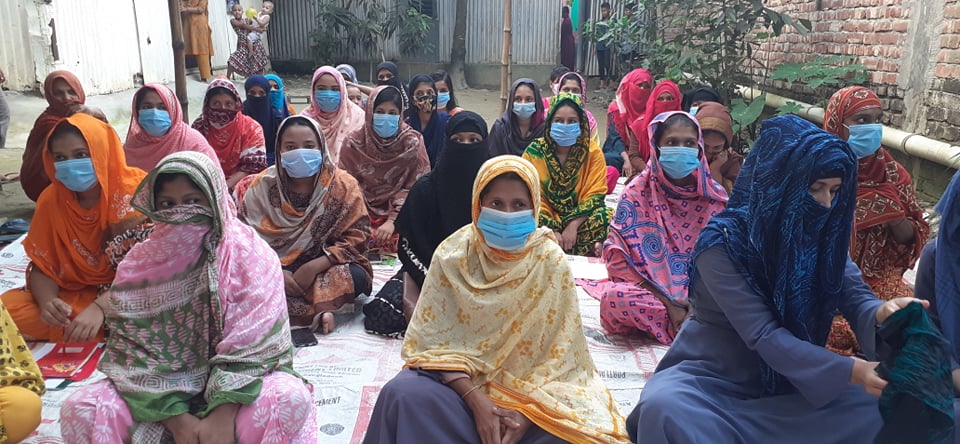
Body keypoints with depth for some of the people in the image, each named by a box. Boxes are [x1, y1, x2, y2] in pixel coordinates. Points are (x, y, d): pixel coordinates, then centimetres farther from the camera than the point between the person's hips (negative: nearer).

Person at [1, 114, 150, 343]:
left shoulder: (133, 191, -16)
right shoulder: (51, 200, -2)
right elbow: (41, 266, 1)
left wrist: (99, 307, -33)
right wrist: (47, 301, -22)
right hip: (73, 295, 5)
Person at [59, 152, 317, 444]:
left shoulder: (251, 255, -11)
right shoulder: (138, 265, -4)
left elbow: (254, 343, -17)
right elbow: (134, 349, -9)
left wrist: (223, 416, -26)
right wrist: (178, 420, -20)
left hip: (236, 384, -2)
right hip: (162, 391, 3)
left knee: (290, 399, -31)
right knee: (80, 409, -20)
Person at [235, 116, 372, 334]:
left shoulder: (343, 185, -8)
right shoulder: (262, 185, -4)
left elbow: (356, 237, -11)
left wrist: (313, 267, -22)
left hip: (324, 267, -1)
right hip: (274, 269, 1)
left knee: (355, 277, -31)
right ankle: (321, 309, -21)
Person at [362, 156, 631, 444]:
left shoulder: (551, 261, -9)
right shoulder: (453, 254, -9)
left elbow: (561, 354, -7)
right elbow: (434, 338, -8)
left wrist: (528, 411, -19)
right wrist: (476, 401, -19)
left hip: (530, 385, 0)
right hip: (462, 380, 0)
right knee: (405, 394, -28)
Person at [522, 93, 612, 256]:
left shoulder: (593, 152, -4)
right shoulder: (534, 152, -6)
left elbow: (595, 195, -8)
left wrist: (573, 225, -22)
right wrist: (551, 230, -20)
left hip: (580, 218, 0)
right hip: (546, 221, 0)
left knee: (607, 217, -29)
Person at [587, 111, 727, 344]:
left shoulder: (716, 197, 1)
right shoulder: (637, 193, -5)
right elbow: (617, 257, -11)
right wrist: (668, 304, -18)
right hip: (649, 291, -1)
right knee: (614, 297, -34)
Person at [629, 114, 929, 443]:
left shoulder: (823, 234, -2)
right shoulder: (723, 242, -22)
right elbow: (763, 335, -26)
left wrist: (881, 313, -34)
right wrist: (849, 370, -35)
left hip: (789, 378, 7)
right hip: (714, 376, -6)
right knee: (663, 408, -37)